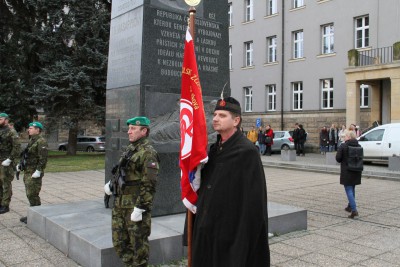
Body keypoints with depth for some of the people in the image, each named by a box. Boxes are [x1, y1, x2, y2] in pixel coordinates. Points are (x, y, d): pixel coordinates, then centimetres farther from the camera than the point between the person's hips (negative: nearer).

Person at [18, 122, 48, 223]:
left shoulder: (41, 141, -14)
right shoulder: (31, 140, 16)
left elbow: (43, 158, -21)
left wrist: (38, 171, -24)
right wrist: (20, 164, 10)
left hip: (34, 173, -9)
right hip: (28, 172, 9)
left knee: (32, 195, -6)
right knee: (30, 194, 13)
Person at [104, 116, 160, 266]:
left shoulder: (148, 153, -15)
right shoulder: (129, 149, 14)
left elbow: (149, 185, -20)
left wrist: (139, 208, -22)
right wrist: (112, 185, 9)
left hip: (135, 206, -9)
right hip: (120, 205, 9)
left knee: (138, 244, 5)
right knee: (119, 242, 16)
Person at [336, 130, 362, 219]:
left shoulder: (343, 146, -14)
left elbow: (338, 158, -13)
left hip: (346, 171, -6)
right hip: (356, 172, 6)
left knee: (349, 190, -4)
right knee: (352, 189, 21)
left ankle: (354, 210, -14)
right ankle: (350, 206, 36)